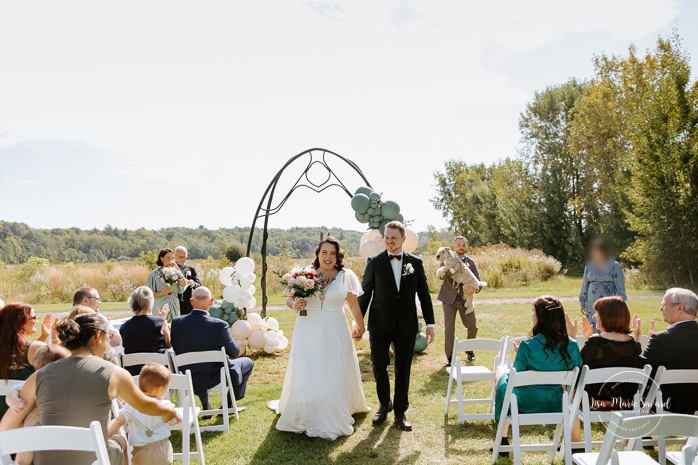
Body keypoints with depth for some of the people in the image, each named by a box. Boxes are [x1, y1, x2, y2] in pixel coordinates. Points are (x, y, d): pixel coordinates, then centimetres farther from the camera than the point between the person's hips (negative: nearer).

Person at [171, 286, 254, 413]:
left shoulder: (176, 322, -12)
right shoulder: (219, 325, -25)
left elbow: (176, 349, 3)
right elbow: (234, 353, -11)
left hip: (187, 379, 5)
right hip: (213, 379, -4)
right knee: (248, 362, 20)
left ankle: (205, 404, 34)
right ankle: (228, 404, 24)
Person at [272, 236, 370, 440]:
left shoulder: (346, 276, 1)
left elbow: (354, 304, 10)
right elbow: (290, 298, 8)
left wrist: (360, 326, 18)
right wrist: (295, 305, -14)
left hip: (334, 333, 0)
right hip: (308, 333, 0)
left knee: (335, 375, 6)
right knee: (305, 375, 2)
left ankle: (333, 419, 23)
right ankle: (305, 418, 20)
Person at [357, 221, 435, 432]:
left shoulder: (416, 263, 3)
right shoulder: (374, 262, -1)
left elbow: (424, 294, 6)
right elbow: (365, 293, 2)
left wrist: (430, 323, 2)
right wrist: (358, 321, 0)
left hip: (406, 326, 1)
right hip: (380, 325, -1)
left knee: (403, 369, 9)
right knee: (379, 367, 4)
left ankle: (400, 412, 23)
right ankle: (384, 404, 29)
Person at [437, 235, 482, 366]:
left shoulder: (470, 262, 3)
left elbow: (478, 280, -2)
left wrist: (474, 289, -24)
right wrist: (452, 269, -34)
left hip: (465, 299, 2)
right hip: (449, 299, -2)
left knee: (472, 327, 6)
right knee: (449, 328, -7)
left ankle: (469, 350, 33)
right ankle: (450, 356, 7)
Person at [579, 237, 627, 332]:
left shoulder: (614, 266, -3)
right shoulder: (589, 266, 8)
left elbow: (620, 286, -3)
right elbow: (585, 284, 12)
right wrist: (582, 303, 10)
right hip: (592, 304, 4)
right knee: (593, 331, 2)